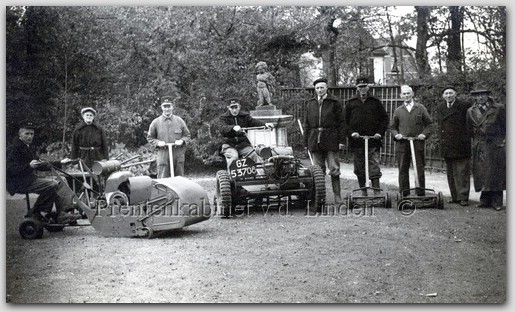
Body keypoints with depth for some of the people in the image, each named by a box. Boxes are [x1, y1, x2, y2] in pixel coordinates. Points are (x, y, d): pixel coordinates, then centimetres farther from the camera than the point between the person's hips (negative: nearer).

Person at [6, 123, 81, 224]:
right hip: (19, 183, -10)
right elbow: (10, 170, -19)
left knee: (60, 182, -4)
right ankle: (35, 213, -13)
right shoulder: (14, 149, -9)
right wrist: (29, 166, -31)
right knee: (52, 185, -22)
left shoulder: (29, 148, 21)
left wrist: (60, 163, 21)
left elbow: (41, 165, 25)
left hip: (31, 179, 10)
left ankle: (63, 214, -17)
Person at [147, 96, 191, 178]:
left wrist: (182, 141, -7)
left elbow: (187, 135, 13)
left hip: (178, 155, 2)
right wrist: (158, 143, -7)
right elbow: (150, 138, 12)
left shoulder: (179, 121, 7)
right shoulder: (155, 122, 4)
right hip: (163, 155, -2)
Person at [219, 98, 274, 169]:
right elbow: (222, 129, -20)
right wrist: (233, 128, -42)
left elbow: (254, 122, -9)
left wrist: (265, 124, -30)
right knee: (233, 158, -30)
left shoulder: (245, 116, 9)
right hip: (229, 144, -3)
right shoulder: (224, 117, 0)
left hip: (243, 142, 3)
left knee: (253, 155, -20)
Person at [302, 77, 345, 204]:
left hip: (331, 140, -3)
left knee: (334, 169, -2)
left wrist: (341, 140, -5)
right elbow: (306, 124, 14)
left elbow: (341, 122, 1)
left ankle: (337, 195, 5)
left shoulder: (334, 103, 2)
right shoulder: (310, 103, 12)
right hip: (315, 140, 3)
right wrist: (306, 142, 9)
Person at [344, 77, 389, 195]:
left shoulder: (375, 102, 8)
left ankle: (376, 192, -7)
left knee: (374, 168, -7)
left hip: (373, 141, -1)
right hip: (356, 141, 1)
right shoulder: (351, 103, 9)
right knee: (359, 170, 6)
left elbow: (385, 119, 12)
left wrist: (380, 133, -1)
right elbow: (344, 121, 9)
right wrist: (351, 132, -6)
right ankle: (363, 193, 15)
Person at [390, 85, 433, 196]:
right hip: (402, 144, 1)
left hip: (418, 143, -1)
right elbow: (392, 127, 17)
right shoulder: (398, 111, 12)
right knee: (403, 170, 2)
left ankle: (421, 194, 7)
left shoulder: (420, 108, 8)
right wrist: (396, 134, -2)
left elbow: (429, 124, 10)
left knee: (419, 169, 1)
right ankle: (404, 194, 8)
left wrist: (424, 134, -6)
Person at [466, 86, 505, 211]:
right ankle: (485, 200, 11)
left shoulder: (499, 108, -1)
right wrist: (475, 141, 13)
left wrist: (503, 141, -1)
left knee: (496, 174, -2)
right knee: (482, 174, 3)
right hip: (479, 148, 3)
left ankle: (496, 202, 3)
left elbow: (506, 126, 3)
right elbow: (469, 130, 18)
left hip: (496, 146, -3)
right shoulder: (471, 111, 8)